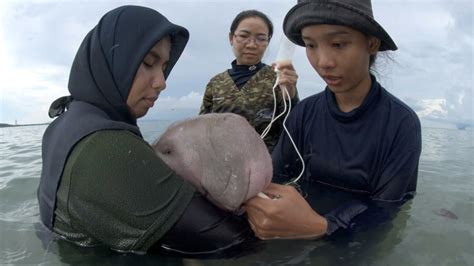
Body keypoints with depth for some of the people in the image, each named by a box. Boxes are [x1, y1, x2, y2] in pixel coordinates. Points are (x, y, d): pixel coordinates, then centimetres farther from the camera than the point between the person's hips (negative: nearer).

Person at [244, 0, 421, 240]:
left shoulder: (402, 123, -12)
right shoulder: (305, 113, -2)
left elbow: (387, 210, -15)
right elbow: (275, 176, -7)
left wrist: (319, 227, -32)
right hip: (307, 240, 2)